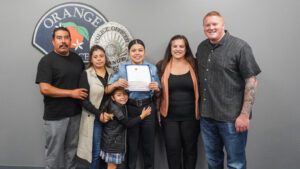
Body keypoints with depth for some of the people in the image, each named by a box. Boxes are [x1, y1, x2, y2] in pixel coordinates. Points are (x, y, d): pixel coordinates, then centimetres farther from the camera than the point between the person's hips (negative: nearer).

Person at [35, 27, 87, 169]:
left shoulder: (77, 59, 8)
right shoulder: (47, 60, -10)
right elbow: (44, 89, -18)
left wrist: (85, 93, 2)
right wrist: (72, 93, -17)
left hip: (75, 113, 5)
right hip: (55, 115, -5)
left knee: (71, 149, 18)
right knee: (54, 151, 8)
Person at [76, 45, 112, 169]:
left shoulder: (111, 73, 8)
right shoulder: (86, 75, -5)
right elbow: (83, 100, -9)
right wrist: (99, 114, -17)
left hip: (110, 117, 4)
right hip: (94, 119, -4)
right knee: (96, 152, 0)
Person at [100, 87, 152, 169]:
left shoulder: (122, 105, 1)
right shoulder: (115, 108, -24)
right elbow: (128, 123, -21)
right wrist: (142, 116, -14)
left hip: (117, 140, 8)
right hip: (112, 141, -8)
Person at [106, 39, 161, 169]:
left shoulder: (152, 68, 6)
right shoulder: (121, 68, 2)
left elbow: (157, 95, 11)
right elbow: (107, 90, -1)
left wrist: (156, 89, -11)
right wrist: (116, 84, -21)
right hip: (129, 109, -1)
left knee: (148, 143, 10)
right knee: (131, 144, 8)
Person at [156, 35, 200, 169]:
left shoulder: (194, 65, 0)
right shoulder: (162, 66, 1)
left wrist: (200, 111, -2)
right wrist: (157, 111, 1)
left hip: (190, 115, 0)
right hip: (169, 116, 0)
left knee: (190, 149, 14)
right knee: (172, 150, 8)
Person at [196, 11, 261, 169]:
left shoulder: (240, 47, -10)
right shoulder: (201, 47, 8)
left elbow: (251, 81, -12)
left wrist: (244, 114, -16)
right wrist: (199, 107, 11)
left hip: (232, 117, -5)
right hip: (206, 115, 5)